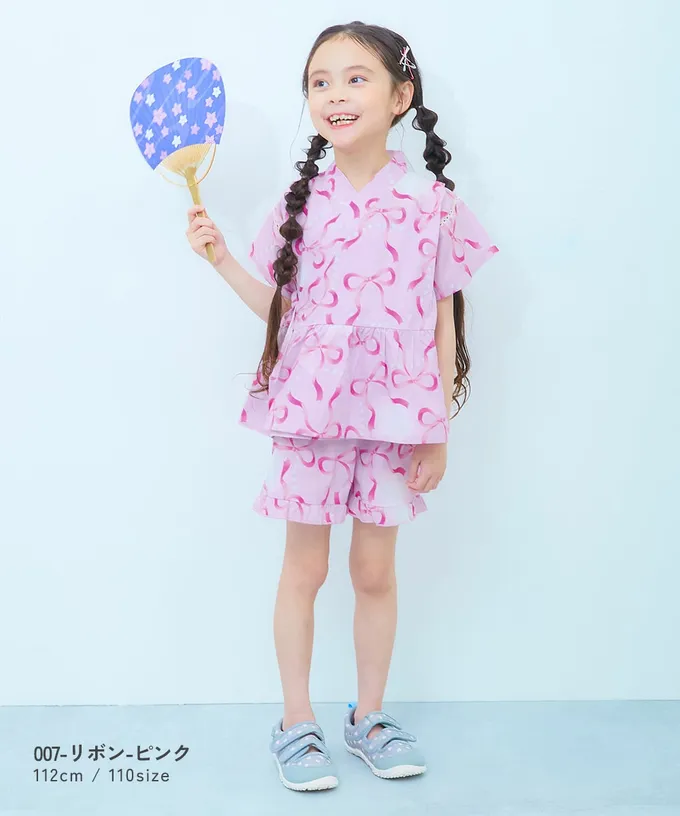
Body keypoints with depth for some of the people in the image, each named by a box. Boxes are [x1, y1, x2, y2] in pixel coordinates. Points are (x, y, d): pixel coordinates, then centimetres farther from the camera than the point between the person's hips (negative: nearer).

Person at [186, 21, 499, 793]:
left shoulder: (433, 204, -3)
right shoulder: (300, 203, 2)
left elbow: (445, 321, 0)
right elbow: (281, 307, 8)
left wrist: (438, 430, 0)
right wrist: (221, 257, -3)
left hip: (394, 417, -1)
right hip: (309, 412, 1)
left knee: (376, 571, 11)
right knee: (304, 568, 9)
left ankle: (369, 716, 30)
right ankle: (296, 723, 25)